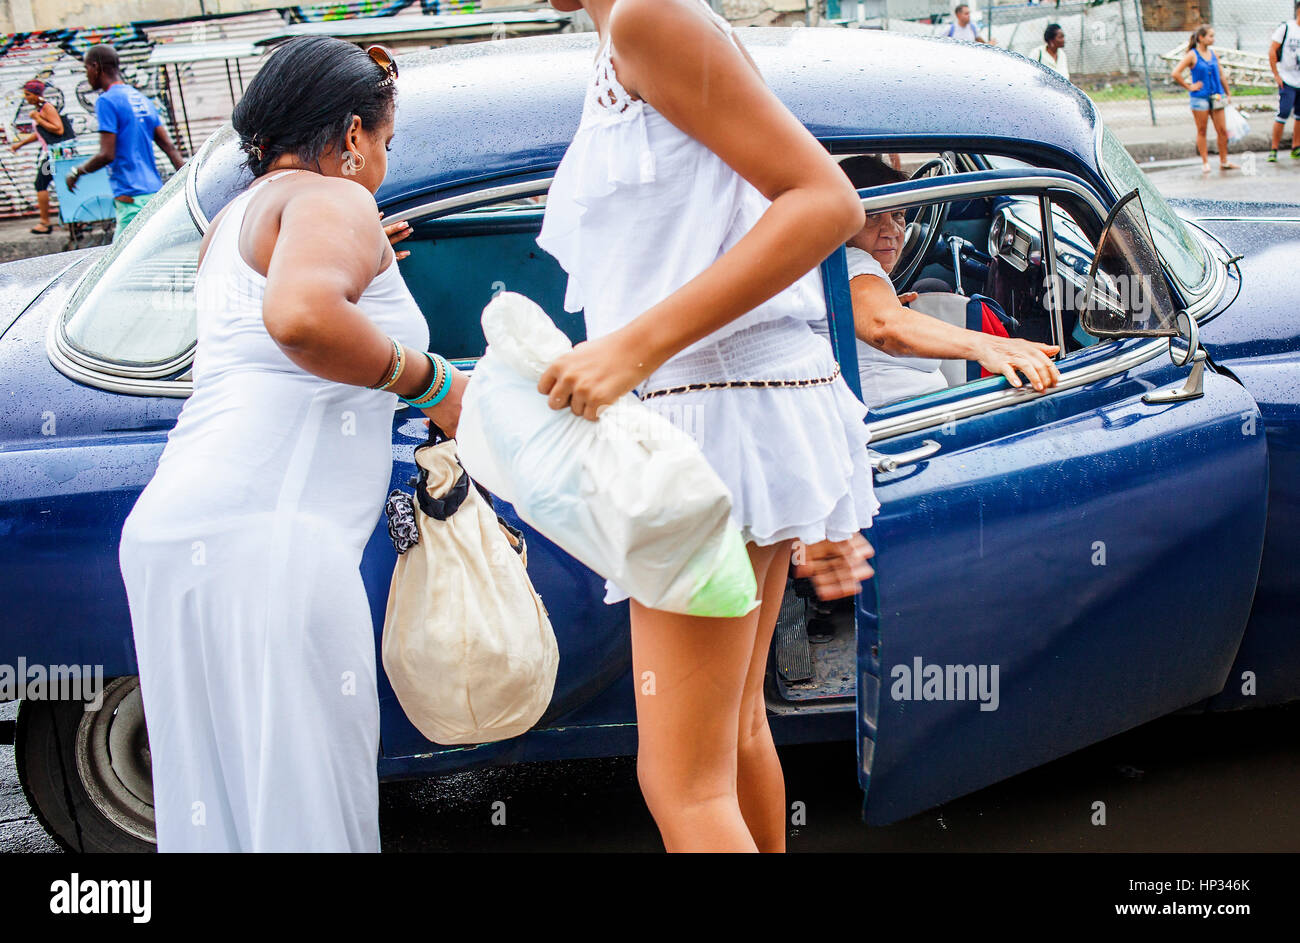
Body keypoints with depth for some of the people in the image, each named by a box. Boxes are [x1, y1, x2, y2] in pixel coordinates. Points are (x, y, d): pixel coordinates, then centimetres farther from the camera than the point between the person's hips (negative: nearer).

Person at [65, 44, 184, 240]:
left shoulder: (106, 101, -8)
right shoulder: (142, 99, 17)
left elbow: (107, 155, -15)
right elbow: (170, 148, 13)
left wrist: (77, 172, 0)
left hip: (131, 199, -9)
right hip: (154, 192, 9)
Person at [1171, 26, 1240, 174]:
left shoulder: (1213, 54, 10)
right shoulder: (1192, 55, -7)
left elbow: (1221, 76, 17)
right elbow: (1175, 74, -14)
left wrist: (1228, 94, 18)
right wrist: (1189, 87, -10)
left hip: (1216, 96, 5)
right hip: (1199, 97, -5)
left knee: (1222, 130, 2)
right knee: (1201, 131, 2)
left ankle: (1224, 162, 11)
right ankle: (1205, 163, 9)